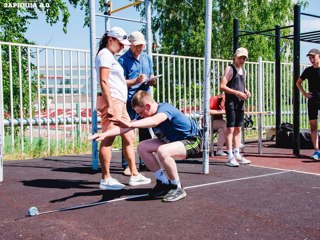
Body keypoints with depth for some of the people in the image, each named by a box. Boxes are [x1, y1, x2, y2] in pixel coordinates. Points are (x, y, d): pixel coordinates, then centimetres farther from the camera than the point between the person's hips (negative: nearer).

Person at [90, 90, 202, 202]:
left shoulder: (165, 108, -27)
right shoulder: (145, 115, -3)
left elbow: (154, 121, -50)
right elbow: (126, 127, -5)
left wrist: (130, 124, -62)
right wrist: (104, 134, -15)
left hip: (192, 141, -9)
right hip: (172, 141, 9)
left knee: (162, 151, -36)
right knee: (142, 147, -1)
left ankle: (177, 188, -14)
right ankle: (164, 183, 7)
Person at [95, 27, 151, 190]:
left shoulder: (110, 56, 25)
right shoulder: (105, 54, -6)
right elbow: (103, 82, -16)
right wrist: (110, 105, -22)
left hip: (119, 102, 11)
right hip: (111, 101, -11)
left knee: (129, 138, 11)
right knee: (108, 140, -9)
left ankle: (134, 175, 17)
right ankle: (105, 180, -4)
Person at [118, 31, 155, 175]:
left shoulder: (147, 58, 14)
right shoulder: (124, 59, -3)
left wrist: (151, 81, -5)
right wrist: (136, 80, -22)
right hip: (130, 100, -5)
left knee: (145, 132, 8)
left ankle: (144, 163, 18)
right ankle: (126, 165, 2)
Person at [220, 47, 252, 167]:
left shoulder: (243, 70, 17)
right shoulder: (230, 69, -7)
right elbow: (222, 86, -16)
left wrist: (246, 91, 8)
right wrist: (237, 93, -21)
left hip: (240, 102, 8)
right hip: (231, 102, -8)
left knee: (238, 129, 11)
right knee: (230, 128, -8)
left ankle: (237, 154, 19)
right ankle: (230, 157, -6)